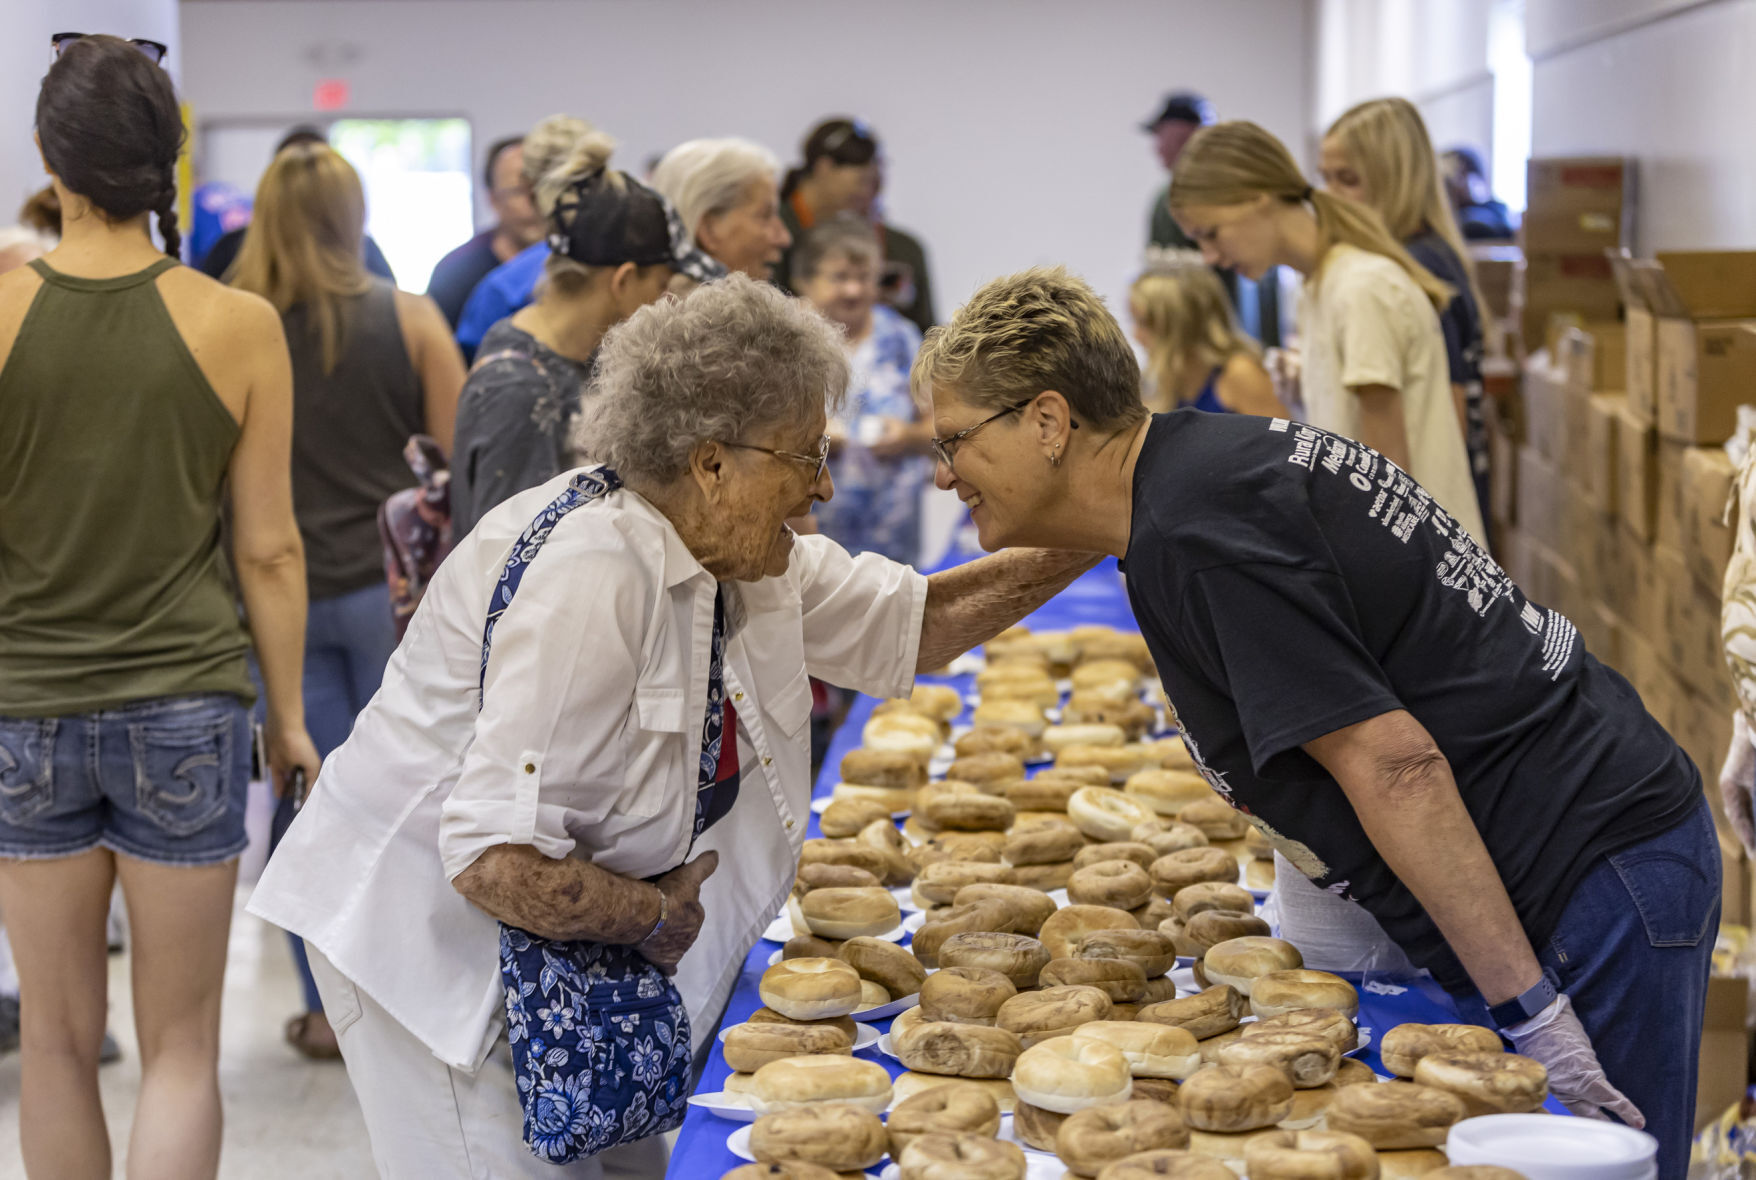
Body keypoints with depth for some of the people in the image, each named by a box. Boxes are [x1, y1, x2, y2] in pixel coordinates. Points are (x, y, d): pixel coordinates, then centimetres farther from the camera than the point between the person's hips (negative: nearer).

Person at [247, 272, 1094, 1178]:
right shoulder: (589, 577, -31)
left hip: (555, 935, 9)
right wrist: (655, 915, -18)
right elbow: (498, 864, -34)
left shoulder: (728, 543, -1)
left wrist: (1081, 544, 0)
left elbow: (914, 623, 10)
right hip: (433, 926, -9)